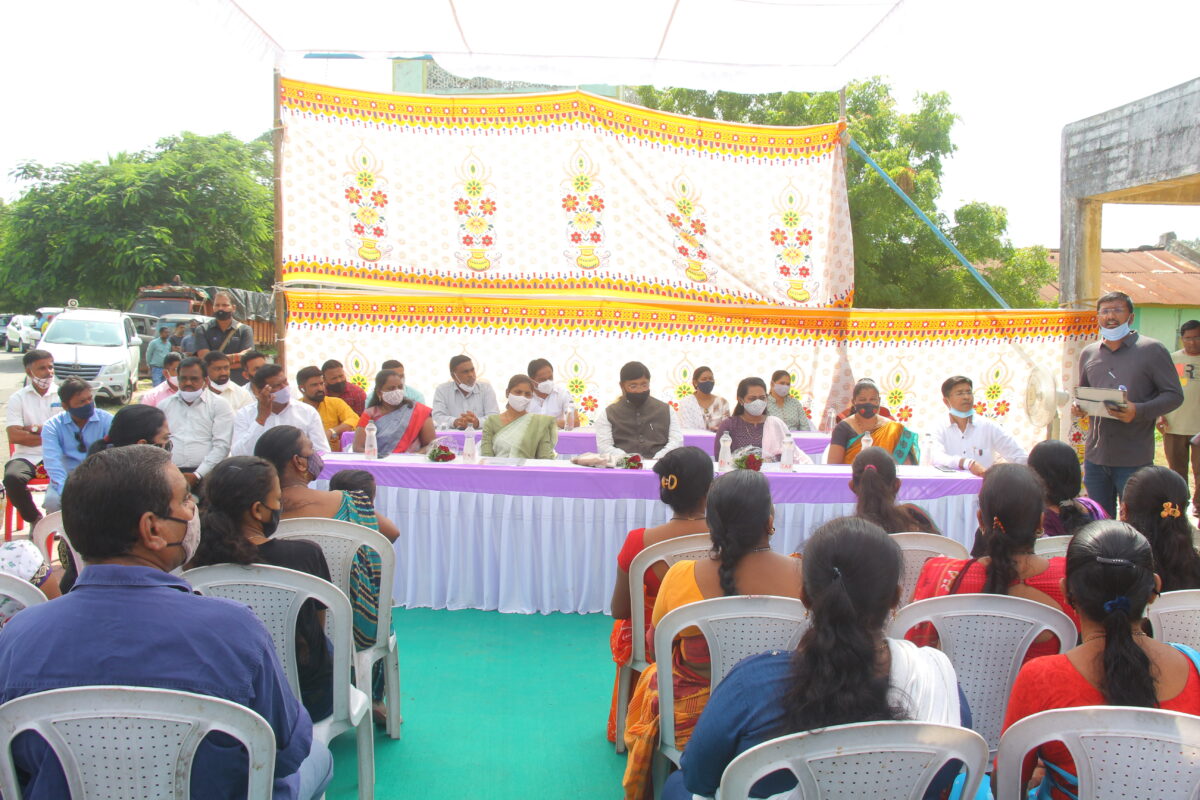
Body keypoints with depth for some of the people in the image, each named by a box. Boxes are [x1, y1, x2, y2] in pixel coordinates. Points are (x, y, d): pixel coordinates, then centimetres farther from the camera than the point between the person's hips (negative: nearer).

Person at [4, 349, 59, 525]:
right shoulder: (18, 398, 8)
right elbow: (14, 436, -5)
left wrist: (35, 428, -6)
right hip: (26, 456, 1)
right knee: (12, 478, -31)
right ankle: (35, 519, -5)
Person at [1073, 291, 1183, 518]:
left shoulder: (1152, 350, -3)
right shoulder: (1088, 354, 12)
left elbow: (1174, 395, -4)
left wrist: (1139, 411, -21)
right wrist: (1078, 407, -1)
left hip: (1134, 459, -4)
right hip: (1095, 455, 5)